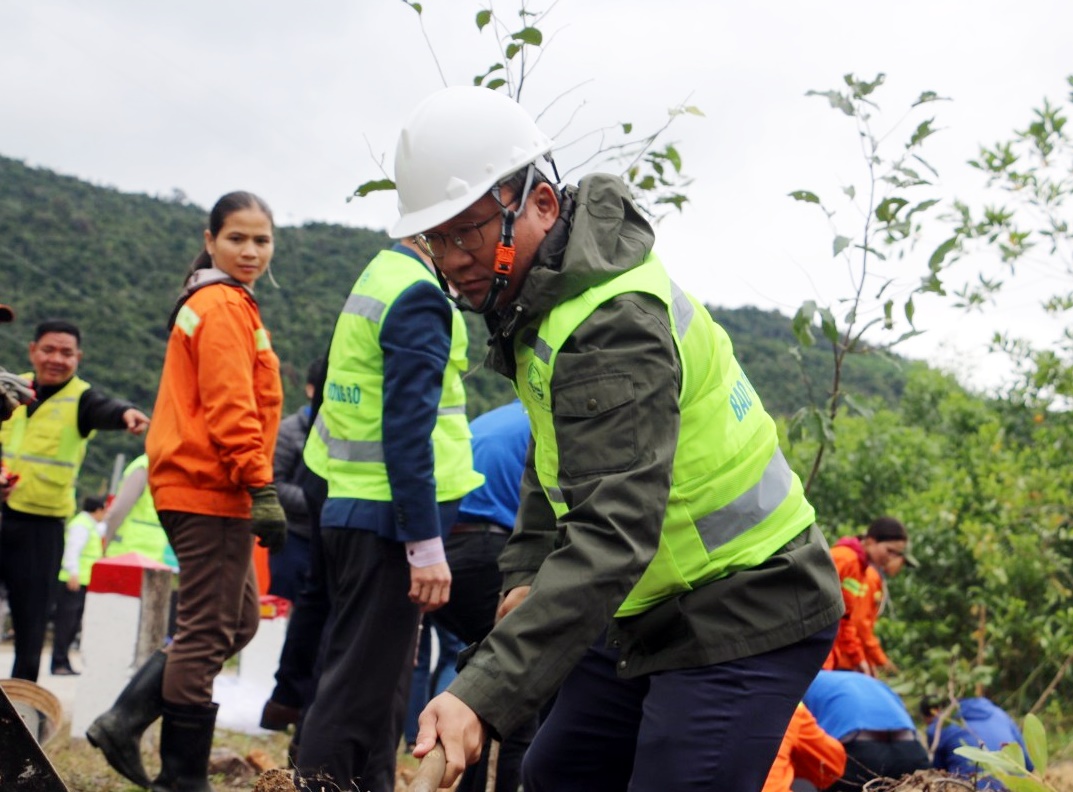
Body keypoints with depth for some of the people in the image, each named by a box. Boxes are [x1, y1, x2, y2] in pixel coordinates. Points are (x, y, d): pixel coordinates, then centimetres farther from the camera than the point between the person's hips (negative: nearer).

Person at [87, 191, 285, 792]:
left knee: (239, 620, 16)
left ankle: (125, 721, 13)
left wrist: (254, 487, 23)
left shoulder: (210, 302, 20)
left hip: (199, 488, 10)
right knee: (209, 633, -3)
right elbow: (230, 409, -20)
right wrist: (262, 489, -21)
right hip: (212, 491, -10)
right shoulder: (227, 307, -11)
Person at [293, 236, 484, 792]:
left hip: (354, 509, 10)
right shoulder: (419, 295, -14)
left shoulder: (379, 278, 15)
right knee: (361, 687, -5)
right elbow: (407, 429, -20)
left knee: (372, 680, 16)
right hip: (387, 521, -10)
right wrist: (426, 544, -20)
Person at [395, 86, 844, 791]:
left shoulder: (615, 326, -28)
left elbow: (613, 532, -38)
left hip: (744, 617, -10)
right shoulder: (540, 296, 5)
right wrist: (524, 574, 4)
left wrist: (484, 695, -46)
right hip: (658, 609, 10)